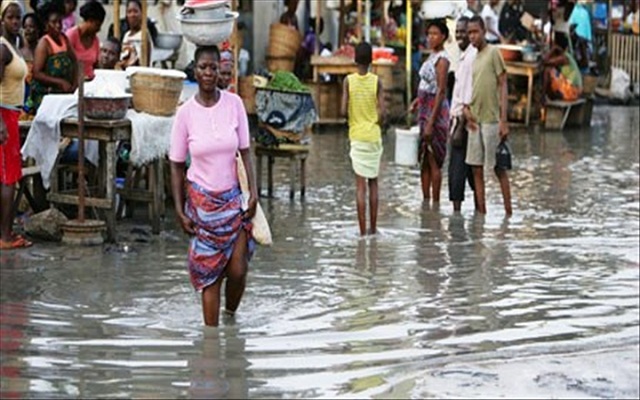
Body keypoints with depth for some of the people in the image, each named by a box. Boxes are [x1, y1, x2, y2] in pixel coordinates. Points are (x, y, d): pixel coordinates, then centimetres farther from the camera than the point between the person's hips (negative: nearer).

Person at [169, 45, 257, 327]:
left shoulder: (234, 104, -3)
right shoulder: (186, 112, -6)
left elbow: (245, 152, 1)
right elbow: (177, 165, 0)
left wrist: (253, 192, -9)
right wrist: (180, 209, -4)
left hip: (233, 198, 1)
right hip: (201, 199, -1)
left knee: (238, 270, -2)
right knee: (209, 273, 2)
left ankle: (230, 316, 26)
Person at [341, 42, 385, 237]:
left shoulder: (348, 81, -5)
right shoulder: (376, 82, -5)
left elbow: (343, 110, -9)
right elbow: (382, 113, -10)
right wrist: (376, 123, 10)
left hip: (357, 135, -1)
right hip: (374, 136, 1)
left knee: (360, 184, -1)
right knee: (373, 182, 13)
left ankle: (362, 230, -4)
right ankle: (373, 228, 17)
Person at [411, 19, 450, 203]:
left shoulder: (442, 59, -14)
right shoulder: (432, 56, 13)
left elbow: (441, 91, -19)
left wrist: (431, 123, -22)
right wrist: (418, 100, 9)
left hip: (436, 111, -9)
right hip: (425, 108, 9)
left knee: (433, 160, -4)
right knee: (424, 160, 12)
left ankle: (435, 203, 1)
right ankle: (425, 201, 18)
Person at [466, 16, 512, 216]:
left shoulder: (493, 53, -6)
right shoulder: (473, 58, 16)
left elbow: (503, 86, -9)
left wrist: (504, 121, -15)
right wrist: (466, 109, 1)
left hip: (491, 120, -7)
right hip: (475, 120, 7)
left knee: (499, 168, -4)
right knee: (476, 169, 6)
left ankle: (508, 212, 1)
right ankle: (481, 212, 10)